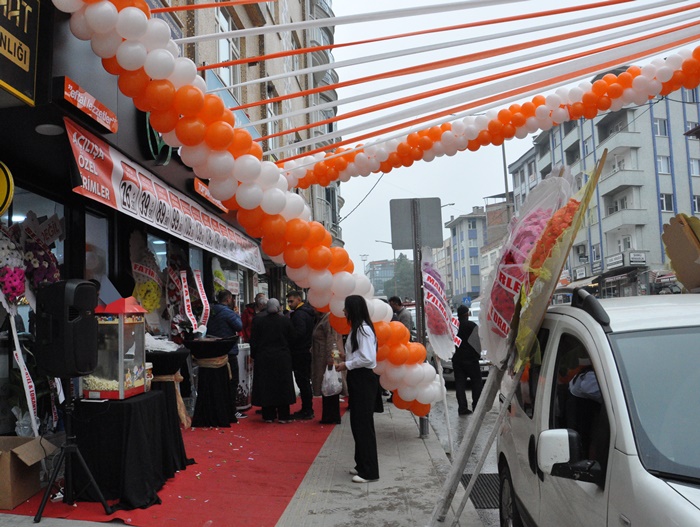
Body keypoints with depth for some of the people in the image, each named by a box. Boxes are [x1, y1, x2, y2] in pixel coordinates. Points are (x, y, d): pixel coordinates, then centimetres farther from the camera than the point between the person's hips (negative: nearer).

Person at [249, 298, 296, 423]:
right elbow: (291, 338, 2)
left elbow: (253, 340, -3)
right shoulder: (285, 320, -4)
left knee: (266, 386, 7)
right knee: (282, 386, 7)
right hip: (282, 358, 0)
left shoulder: (257, 320, -6)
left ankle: (268, 415, 10)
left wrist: (253, 355, 7)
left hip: (263, 358, 0)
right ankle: (283, 416, 8)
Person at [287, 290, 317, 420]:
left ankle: (307, 411, 1)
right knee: (305, 381, 15)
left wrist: (288, 344, -12)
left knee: (302, 381, -4)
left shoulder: (299, 314, -15)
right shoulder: (308, 311, 15)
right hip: (307, 351, 10)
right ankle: (307, 409, 22)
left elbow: (299, 332, -24)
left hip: (300, 354, -10)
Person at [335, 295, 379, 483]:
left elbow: (367, 358, -23)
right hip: (357, 378, 10)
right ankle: (362, 464, 27)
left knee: (364, 424, -5)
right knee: (357, 423, 15)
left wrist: (347, 365, -13)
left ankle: (369, 471, 3)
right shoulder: (356, 328, 14)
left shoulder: (364, 330, -17)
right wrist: (346, 363, 6)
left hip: (365, 378, -10)